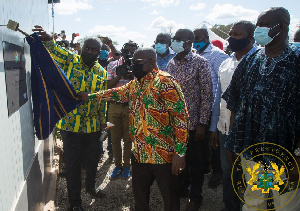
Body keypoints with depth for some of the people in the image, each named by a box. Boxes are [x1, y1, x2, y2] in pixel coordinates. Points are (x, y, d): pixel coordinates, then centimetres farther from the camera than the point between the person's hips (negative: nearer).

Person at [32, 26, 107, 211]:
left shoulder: (101, 72, 6)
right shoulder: (70, 61, -5)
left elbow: (102, 99, 11)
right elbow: (56, 51, -26)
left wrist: (102, 121, 12)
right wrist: (49, 40, -47)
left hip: (93, 126, 4)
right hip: (71, 124, -4)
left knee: (93, 159, 20)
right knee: (73, 163, 8)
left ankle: (91, 186, 47)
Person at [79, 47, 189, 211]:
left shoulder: (165, 82, -14)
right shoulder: (135, 84, 12)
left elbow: (180, 116, -18)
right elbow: (117, 93, 29)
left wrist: (180, 152, -20)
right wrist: (91, 96, 26)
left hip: (163, 155, -7)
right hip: (139, 154, 8)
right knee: (139, 195, 22)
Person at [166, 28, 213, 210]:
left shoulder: (200, 63, -9)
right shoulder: (171, 63, 8)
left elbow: (207, 94, -11)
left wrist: (203, 123, -14)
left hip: (193, 121, -5)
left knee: (194, 160, 8)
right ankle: (182, 187, 39)